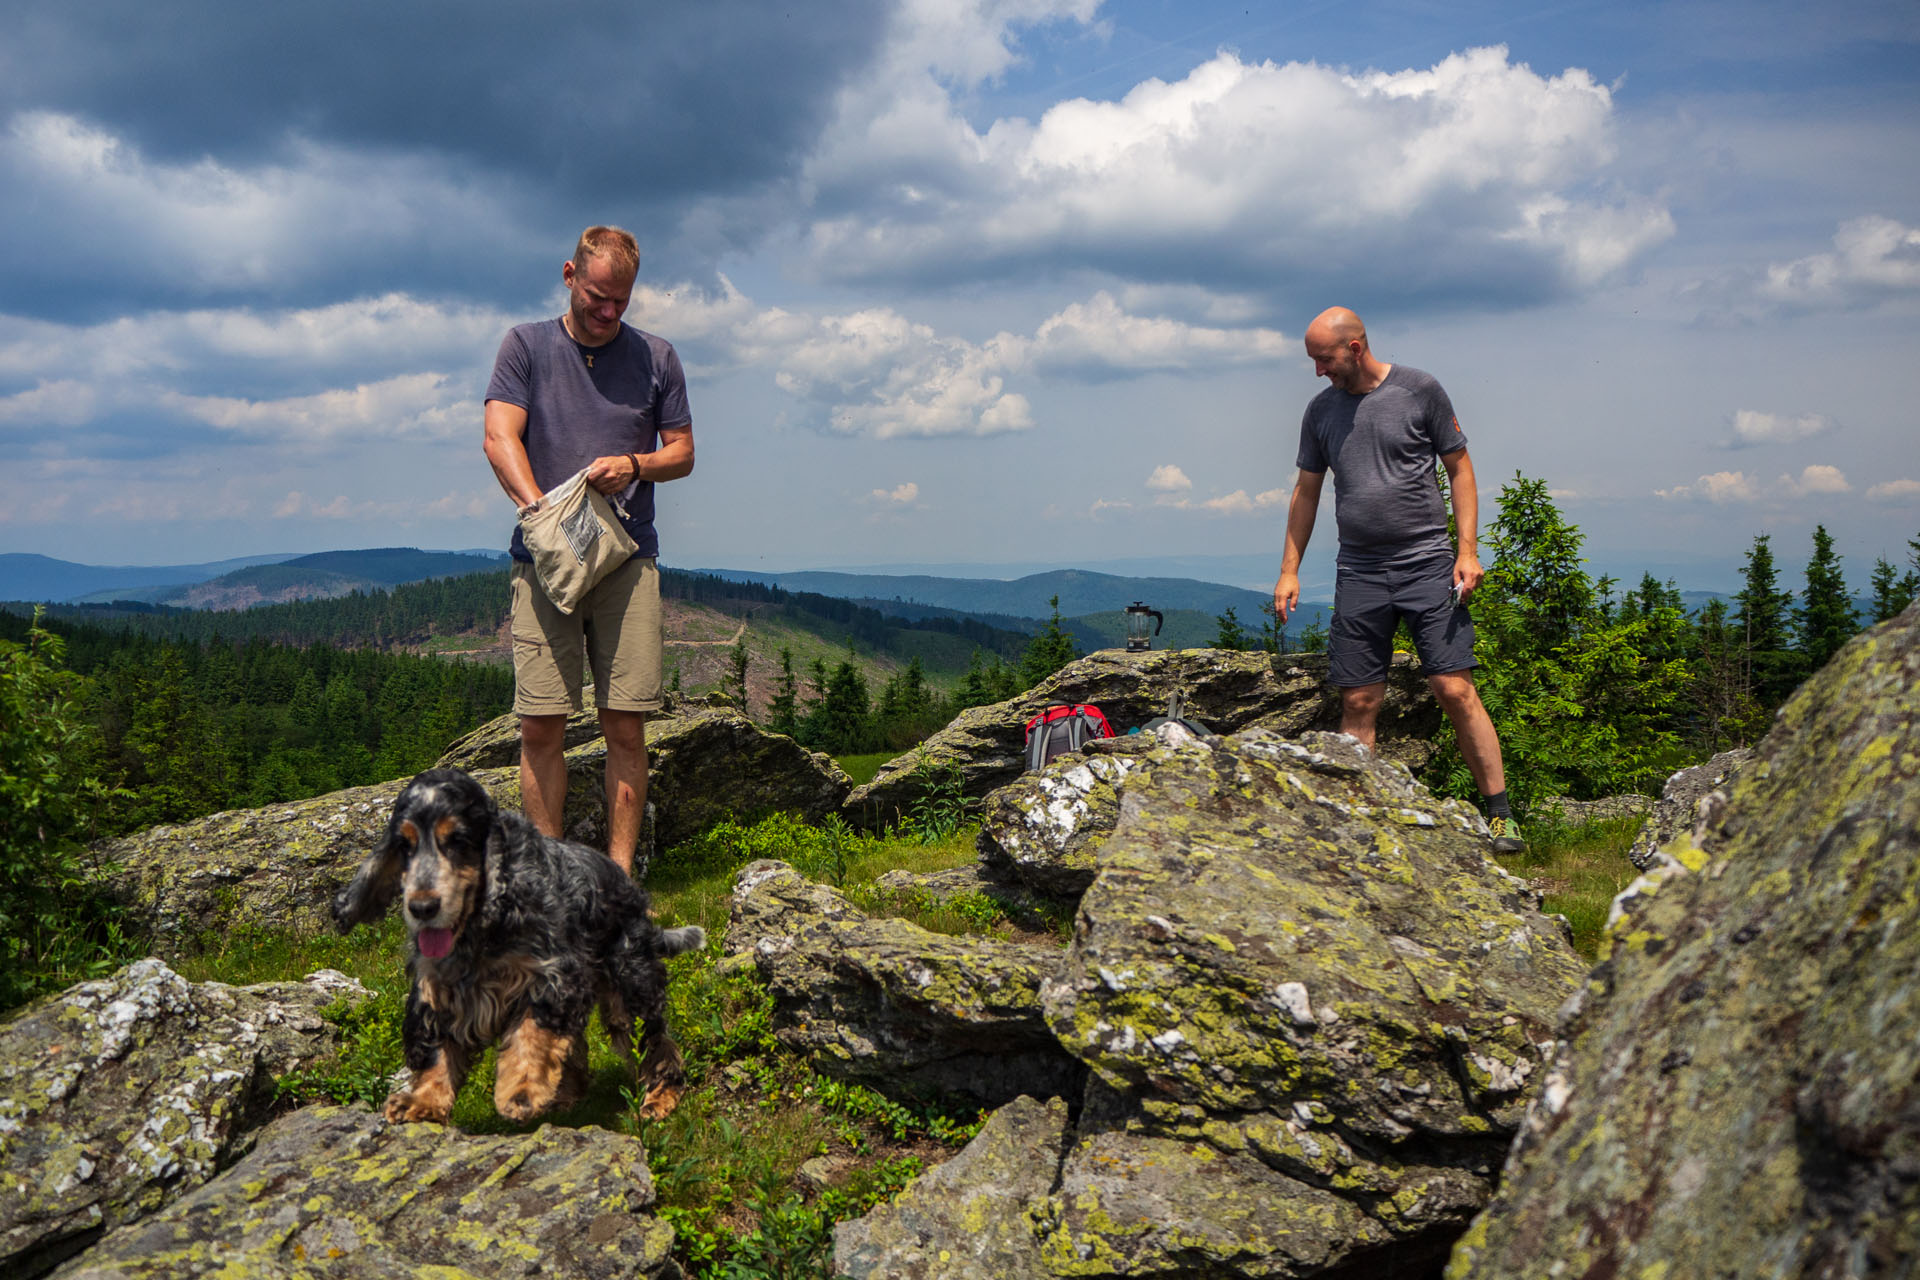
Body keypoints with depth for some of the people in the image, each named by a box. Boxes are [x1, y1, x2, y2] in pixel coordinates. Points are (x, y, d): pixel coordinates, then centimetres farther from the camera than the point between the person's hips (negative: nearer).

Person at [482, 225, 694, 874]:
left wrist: (634, 465, -6)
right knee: (541, 727, -5)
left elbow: (682, 452, 17)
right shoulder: (525, 345, 11)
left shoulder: (656, 356, 15)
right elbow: (500, 438, 0)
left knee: (625, 725, -3)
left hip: (628, 558, 1)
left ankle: (620, 873, 4)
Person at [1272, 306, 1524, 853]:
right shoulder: (1321, 410, 10)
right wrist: (1289, 571, 12)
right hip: (1358, 574, 3)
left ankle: (1499, 814, 1)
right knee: (1358, 703, 1)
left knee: (1455, 690, -8)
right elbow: (1306, 491, 17)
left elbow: (1459, 467, 5)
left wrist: (1468, 550, -4)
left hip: (1427, 564, -3)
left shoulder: (1420, 391, 1)